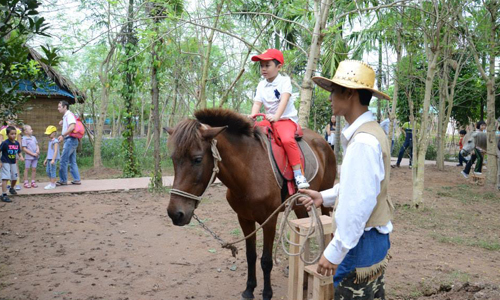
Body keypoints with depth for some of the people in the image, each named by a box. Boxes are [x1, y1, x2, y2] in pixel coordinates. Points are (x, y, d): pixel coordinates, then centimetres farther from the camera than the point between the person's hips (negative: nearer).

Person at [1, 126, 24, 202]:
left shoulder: (17, 143, 2)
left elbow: (19, 152, 12)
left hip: (13, 163, 6)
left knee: (15, 178, 16)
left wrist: (21, 157, -8)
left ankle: (11, 188, 46)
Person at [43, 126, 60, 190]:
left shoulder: (55, 141, -11)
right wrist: (46, 159, 24)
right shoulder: (50, 141, 17)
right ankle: (52, 182, 25)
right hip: (49, 158, 9)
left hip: (53, 158, -9)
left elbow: (56, 151, -18)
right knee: (48, 171, 13)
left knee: (52, 171, -5)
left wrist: (53, 159, -24)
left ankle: (52, 184, 1)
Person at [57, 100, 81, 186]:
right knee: (72, 162, 10)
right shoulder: (65, 116, 20)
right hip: (70, 140, 10)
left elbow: (72, 127, -24)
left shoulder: (69, 115, -11)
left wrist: (63, 135, -24)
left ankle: (63, 180, 0)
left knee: (63, 160, -6)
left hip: (70, 140, -10)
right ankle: (77, 180, 12)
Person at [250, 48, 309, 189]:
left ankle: (298, 174, -29)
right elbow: (257, 103, -1)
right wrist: (252, 116, -23)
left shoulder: (284, 80, -6)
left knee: (287, 139, -33)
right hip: (269, 120, 6)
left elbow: (284, 100, -21)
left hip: (286, 119, -6)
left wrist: (276, 116, -37)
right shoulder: (261, 85, 10)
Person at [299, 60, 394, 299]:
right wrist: (325, 197, 12)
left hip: (362, 242, -10)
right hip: (373, 236, 10)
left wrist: (334, 252, -22)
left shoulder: (363, 141, -24)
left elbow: (359, 204, -27)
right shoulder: (369, 131, 9)